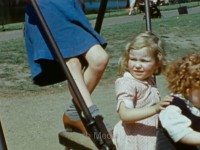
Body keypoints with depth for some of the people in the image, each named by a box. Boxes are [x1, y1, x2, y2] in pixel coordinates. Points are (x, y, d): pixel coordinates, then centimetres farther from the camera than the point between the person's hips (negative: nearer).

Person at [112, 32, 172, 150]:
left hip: (151, 137, 9)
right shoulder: (127, 83, -21)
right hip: (133, 139, -9)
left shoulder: (149, 80, 7)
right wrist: (154, 109, -41)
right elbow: (125, 114, -35)